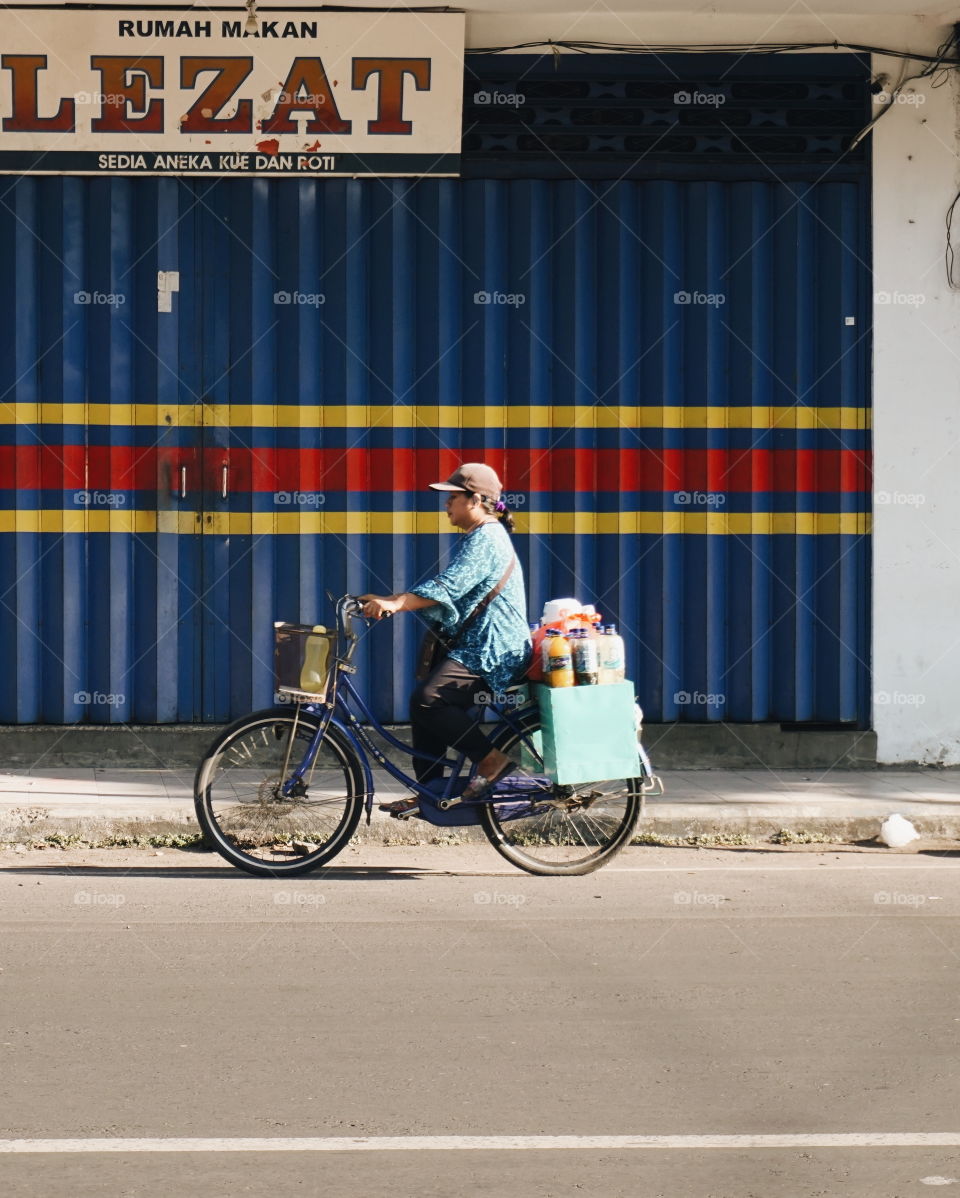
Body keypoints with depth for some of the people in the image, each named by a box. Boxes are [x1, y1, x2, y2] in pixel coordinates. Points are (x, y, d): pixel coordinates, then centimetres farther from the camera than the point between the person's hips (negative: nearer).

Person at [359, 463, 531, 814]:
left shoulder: (486, 539, -14)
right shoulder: (477, 538, 20)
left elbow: (447, 587, -27)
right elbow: (446, 588, 18)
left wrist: (394, 603, -36)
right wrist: (385, 601, 9)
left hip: (492, 653, -11)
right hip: (476, 648, 11)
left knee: (427, 699, -25)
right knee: (424, 705, 9)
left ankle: (492, 759, -15)